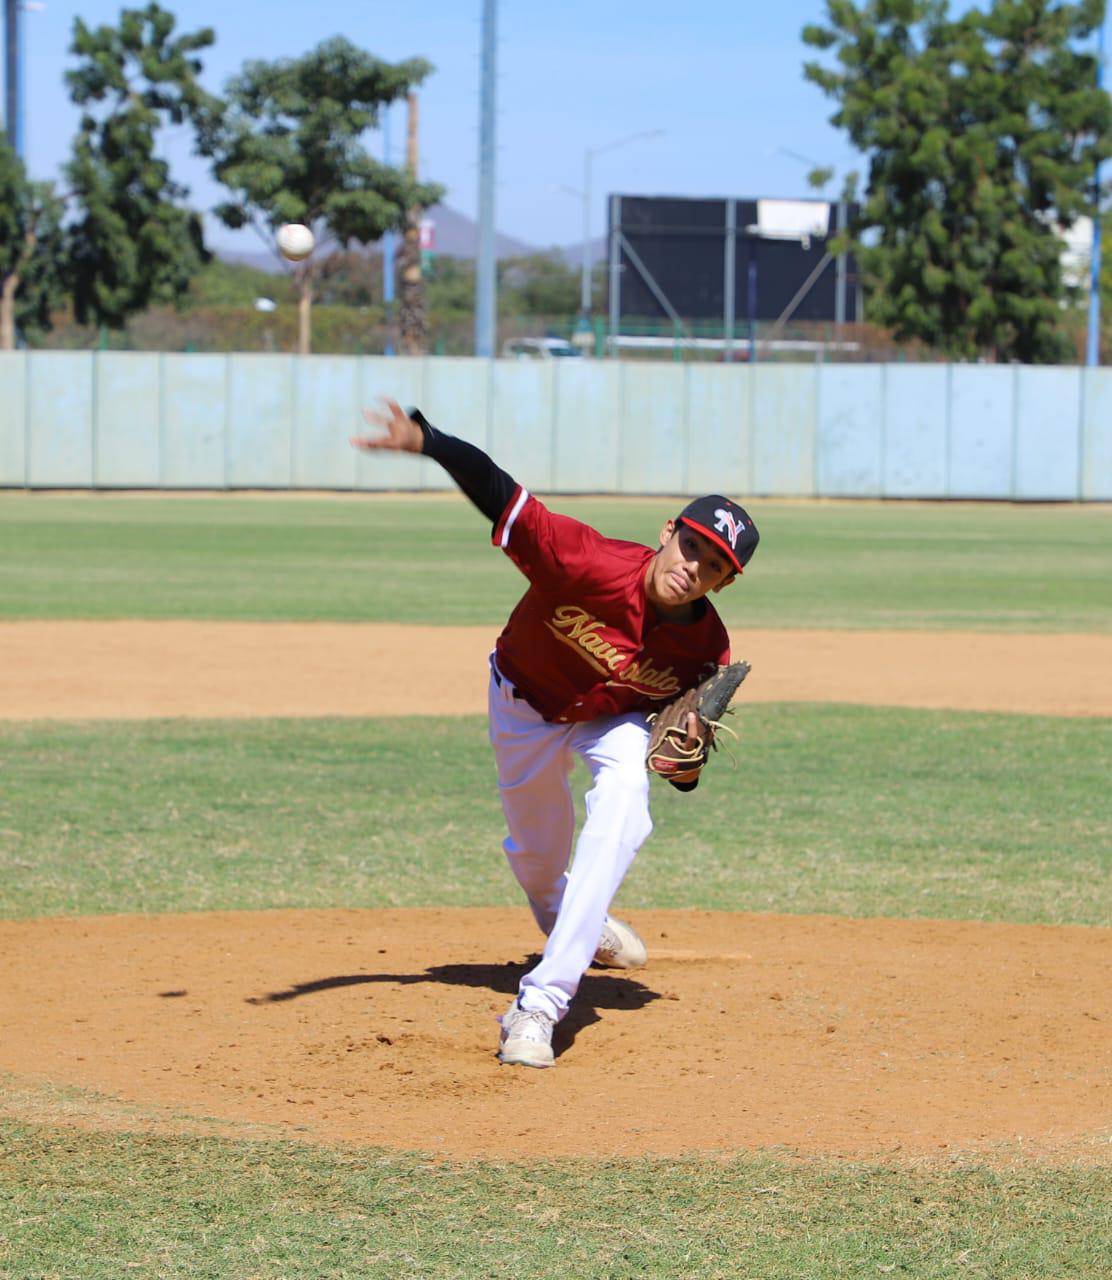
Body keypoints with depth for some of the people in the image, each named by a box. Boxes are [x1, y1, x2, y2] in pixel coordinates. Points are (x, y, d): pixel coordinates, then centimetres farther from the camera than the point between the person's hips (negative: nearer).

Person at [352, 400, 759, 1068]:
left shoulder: (708, 651, -27)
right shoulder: (589, 562, -38)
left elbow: (683, 779, -13)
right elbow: (500, 493, -45)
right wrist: (426, 440, -59)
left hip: (617, 719, 0)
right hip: (526, 705, 0)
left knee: (622, 812, -28)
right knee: (537, 853, 15)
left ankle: (541, 1003, -30)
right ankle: (569, 926, 56)